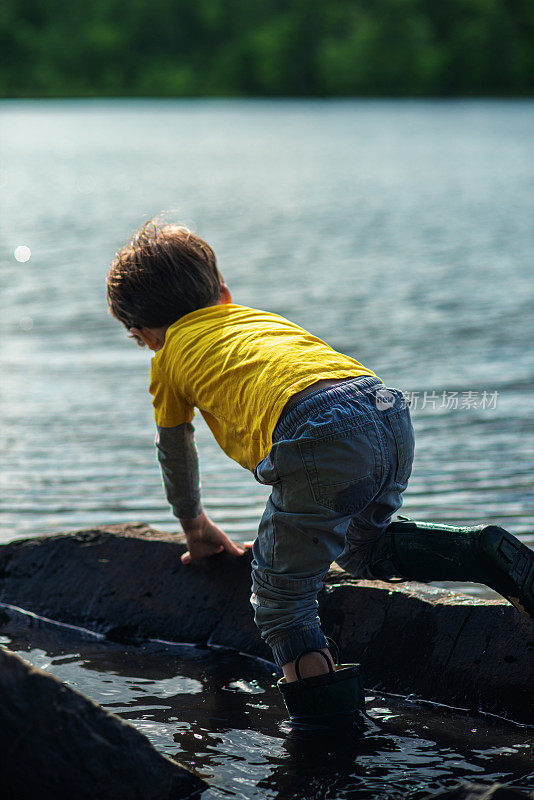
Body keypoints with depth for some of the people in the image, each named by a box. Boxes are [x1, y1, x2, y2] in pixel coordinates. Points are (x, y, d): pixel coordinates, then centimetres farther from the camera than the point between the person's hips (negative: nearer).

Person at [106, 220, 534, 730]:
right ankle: (485, 556, 9)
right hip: (389, 410, 6)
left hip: (318, 438, -6)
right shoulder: (261, 317, 40)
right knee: (363, 549, 30)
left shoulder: (169, 358, 25)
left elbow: (174, 454, 39)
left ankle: (327, 725, -8)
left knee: (281, 605, 5)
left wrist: (194, 525, 57)